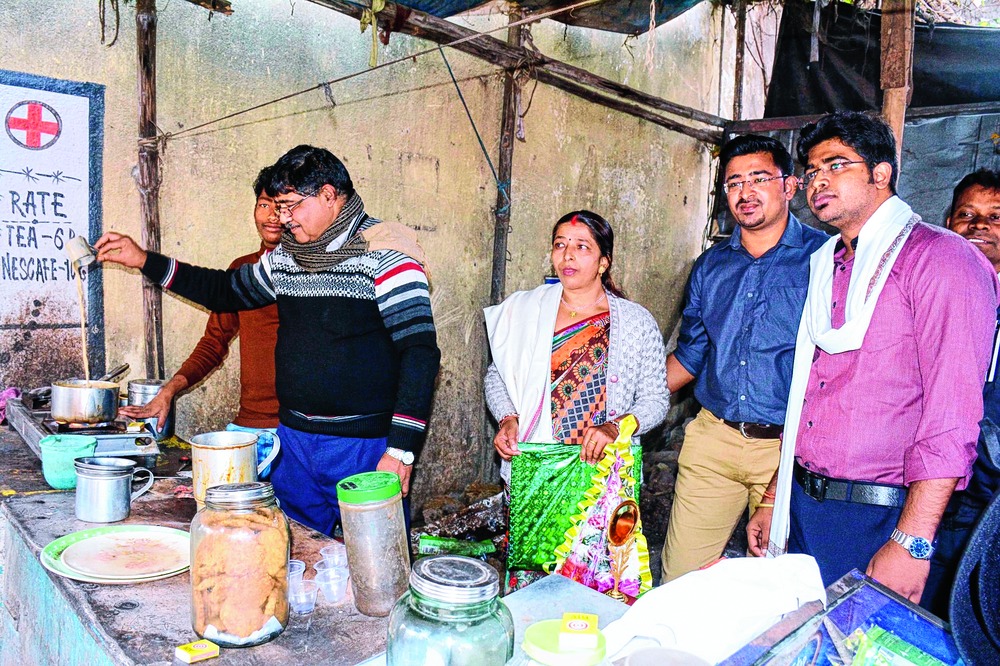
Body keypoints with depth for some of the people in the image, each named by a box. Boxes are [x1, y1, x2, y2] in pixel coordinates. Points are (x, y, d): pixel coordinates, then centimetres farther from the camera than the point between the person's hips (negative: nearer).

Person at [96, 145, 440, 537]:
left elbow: (420, 351, -17)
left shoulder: (384, 254, -12)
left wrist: (401, 450, -21)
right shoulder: (285, 257, 10)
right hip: (294, 438, 7)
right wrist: (145, 261, 20)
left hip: (365, 446, -7)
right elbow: (227, 291, 27)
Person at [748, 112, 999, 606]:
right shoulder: (824, 268, 15)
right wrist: (774, 501, 14)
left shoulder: (940, 257, -9)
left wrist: (911, 543, -22)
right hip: (801, 506, 7)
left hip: (878, 521, -6)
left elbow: (953, 414, -18)